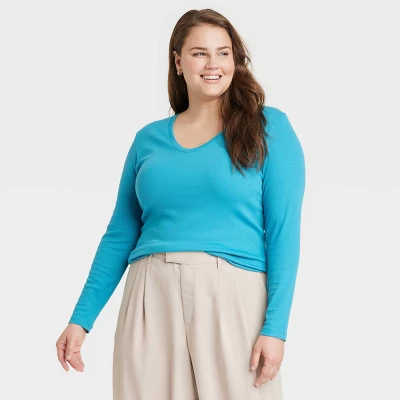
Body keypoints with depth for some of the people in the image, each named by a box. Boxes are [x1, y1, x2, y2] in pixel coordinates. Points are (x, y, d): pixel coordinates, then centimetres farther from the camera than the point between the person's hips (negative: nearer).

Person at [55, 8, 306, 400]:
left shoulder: (267, 127, 3)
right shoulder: (149, 139, 12)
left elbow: (283, 230, -3)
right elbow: (120, 235, 14)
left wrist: (275, 326, -11)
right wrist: (80, 319, 8)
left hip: (234, 297, -3)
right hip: (152, 298, 3)